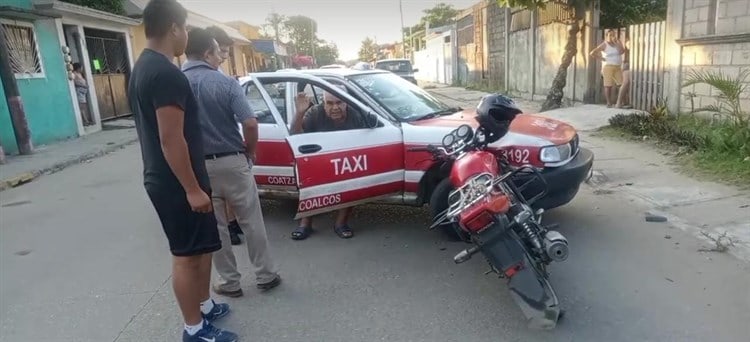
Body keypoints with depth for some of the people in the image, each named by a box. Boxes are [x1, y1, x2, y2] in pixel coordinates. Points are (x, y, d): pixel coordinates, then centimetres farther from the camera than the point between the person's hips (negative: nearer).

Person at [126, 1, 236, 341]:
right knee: (186, 255, 1)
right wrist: (192, 188, -20)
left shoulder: (142, 68, 12)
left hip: (161, 179, 10)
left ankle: (203, 305, 35)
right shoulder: (167, 74, -21)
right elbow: (171, 139, -25)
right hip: (176, 184, -10)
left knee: (198, 249, 20)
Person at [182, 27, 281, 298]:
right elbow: (250, 123, -17)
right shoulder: (225, 83, -10)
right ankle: (266, 276, 21)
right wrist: (250, 152, 0)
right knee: (251, 222, 11)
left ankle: (229, 282, 24)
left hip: (197, 167, 2)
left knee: (214, 228, 13)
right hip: (232, 162, -2)